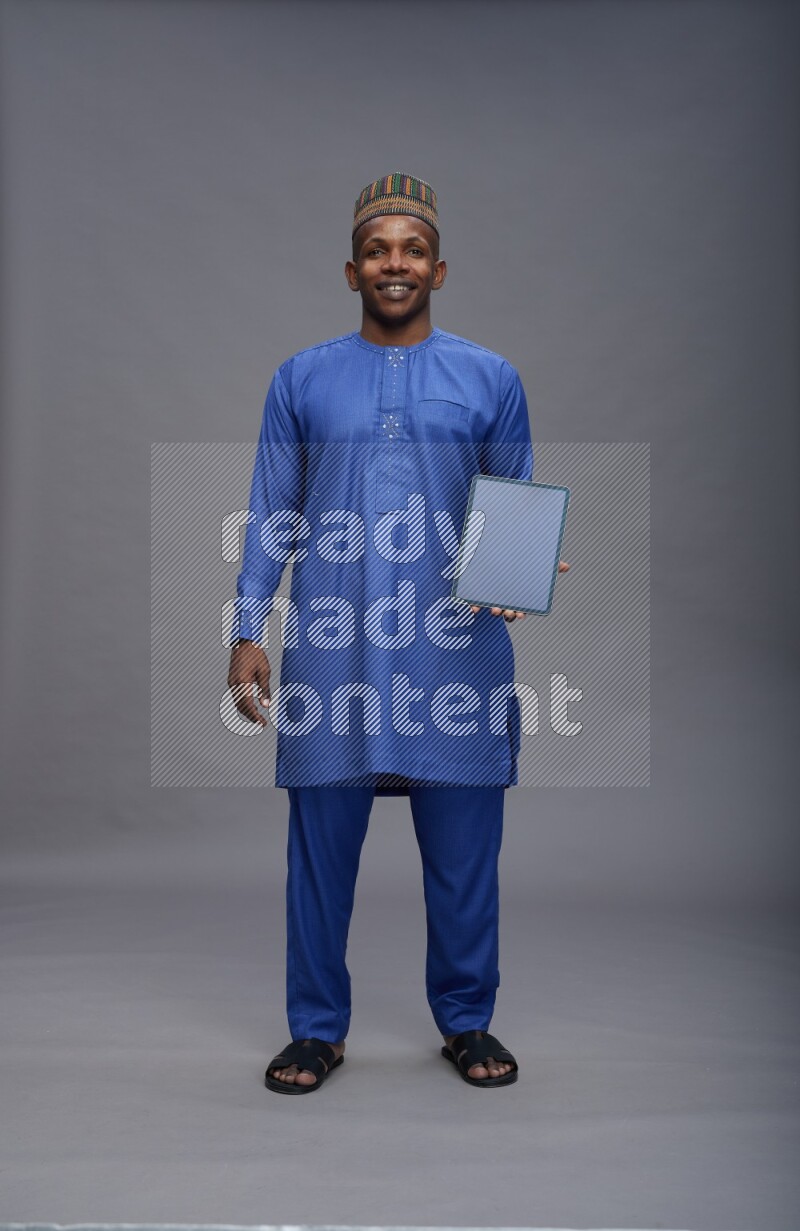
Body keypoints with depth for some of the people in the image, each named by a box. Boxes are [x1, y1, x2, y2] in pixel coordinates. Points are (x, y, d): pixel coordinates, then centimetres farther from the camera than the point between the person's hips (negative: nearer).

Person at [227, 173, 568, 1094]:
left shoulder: (491, 380, 8)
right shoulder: (302, 380, 9)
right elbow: (271, 519, 8)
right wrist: (247, 633, 1)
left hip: (455, 648, 0)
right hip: (330, 647, 0)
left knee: (463, 845, 6)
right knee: (321, 843, 5)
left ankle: (467, 1022, 25)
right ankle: (317, 1029, 21)